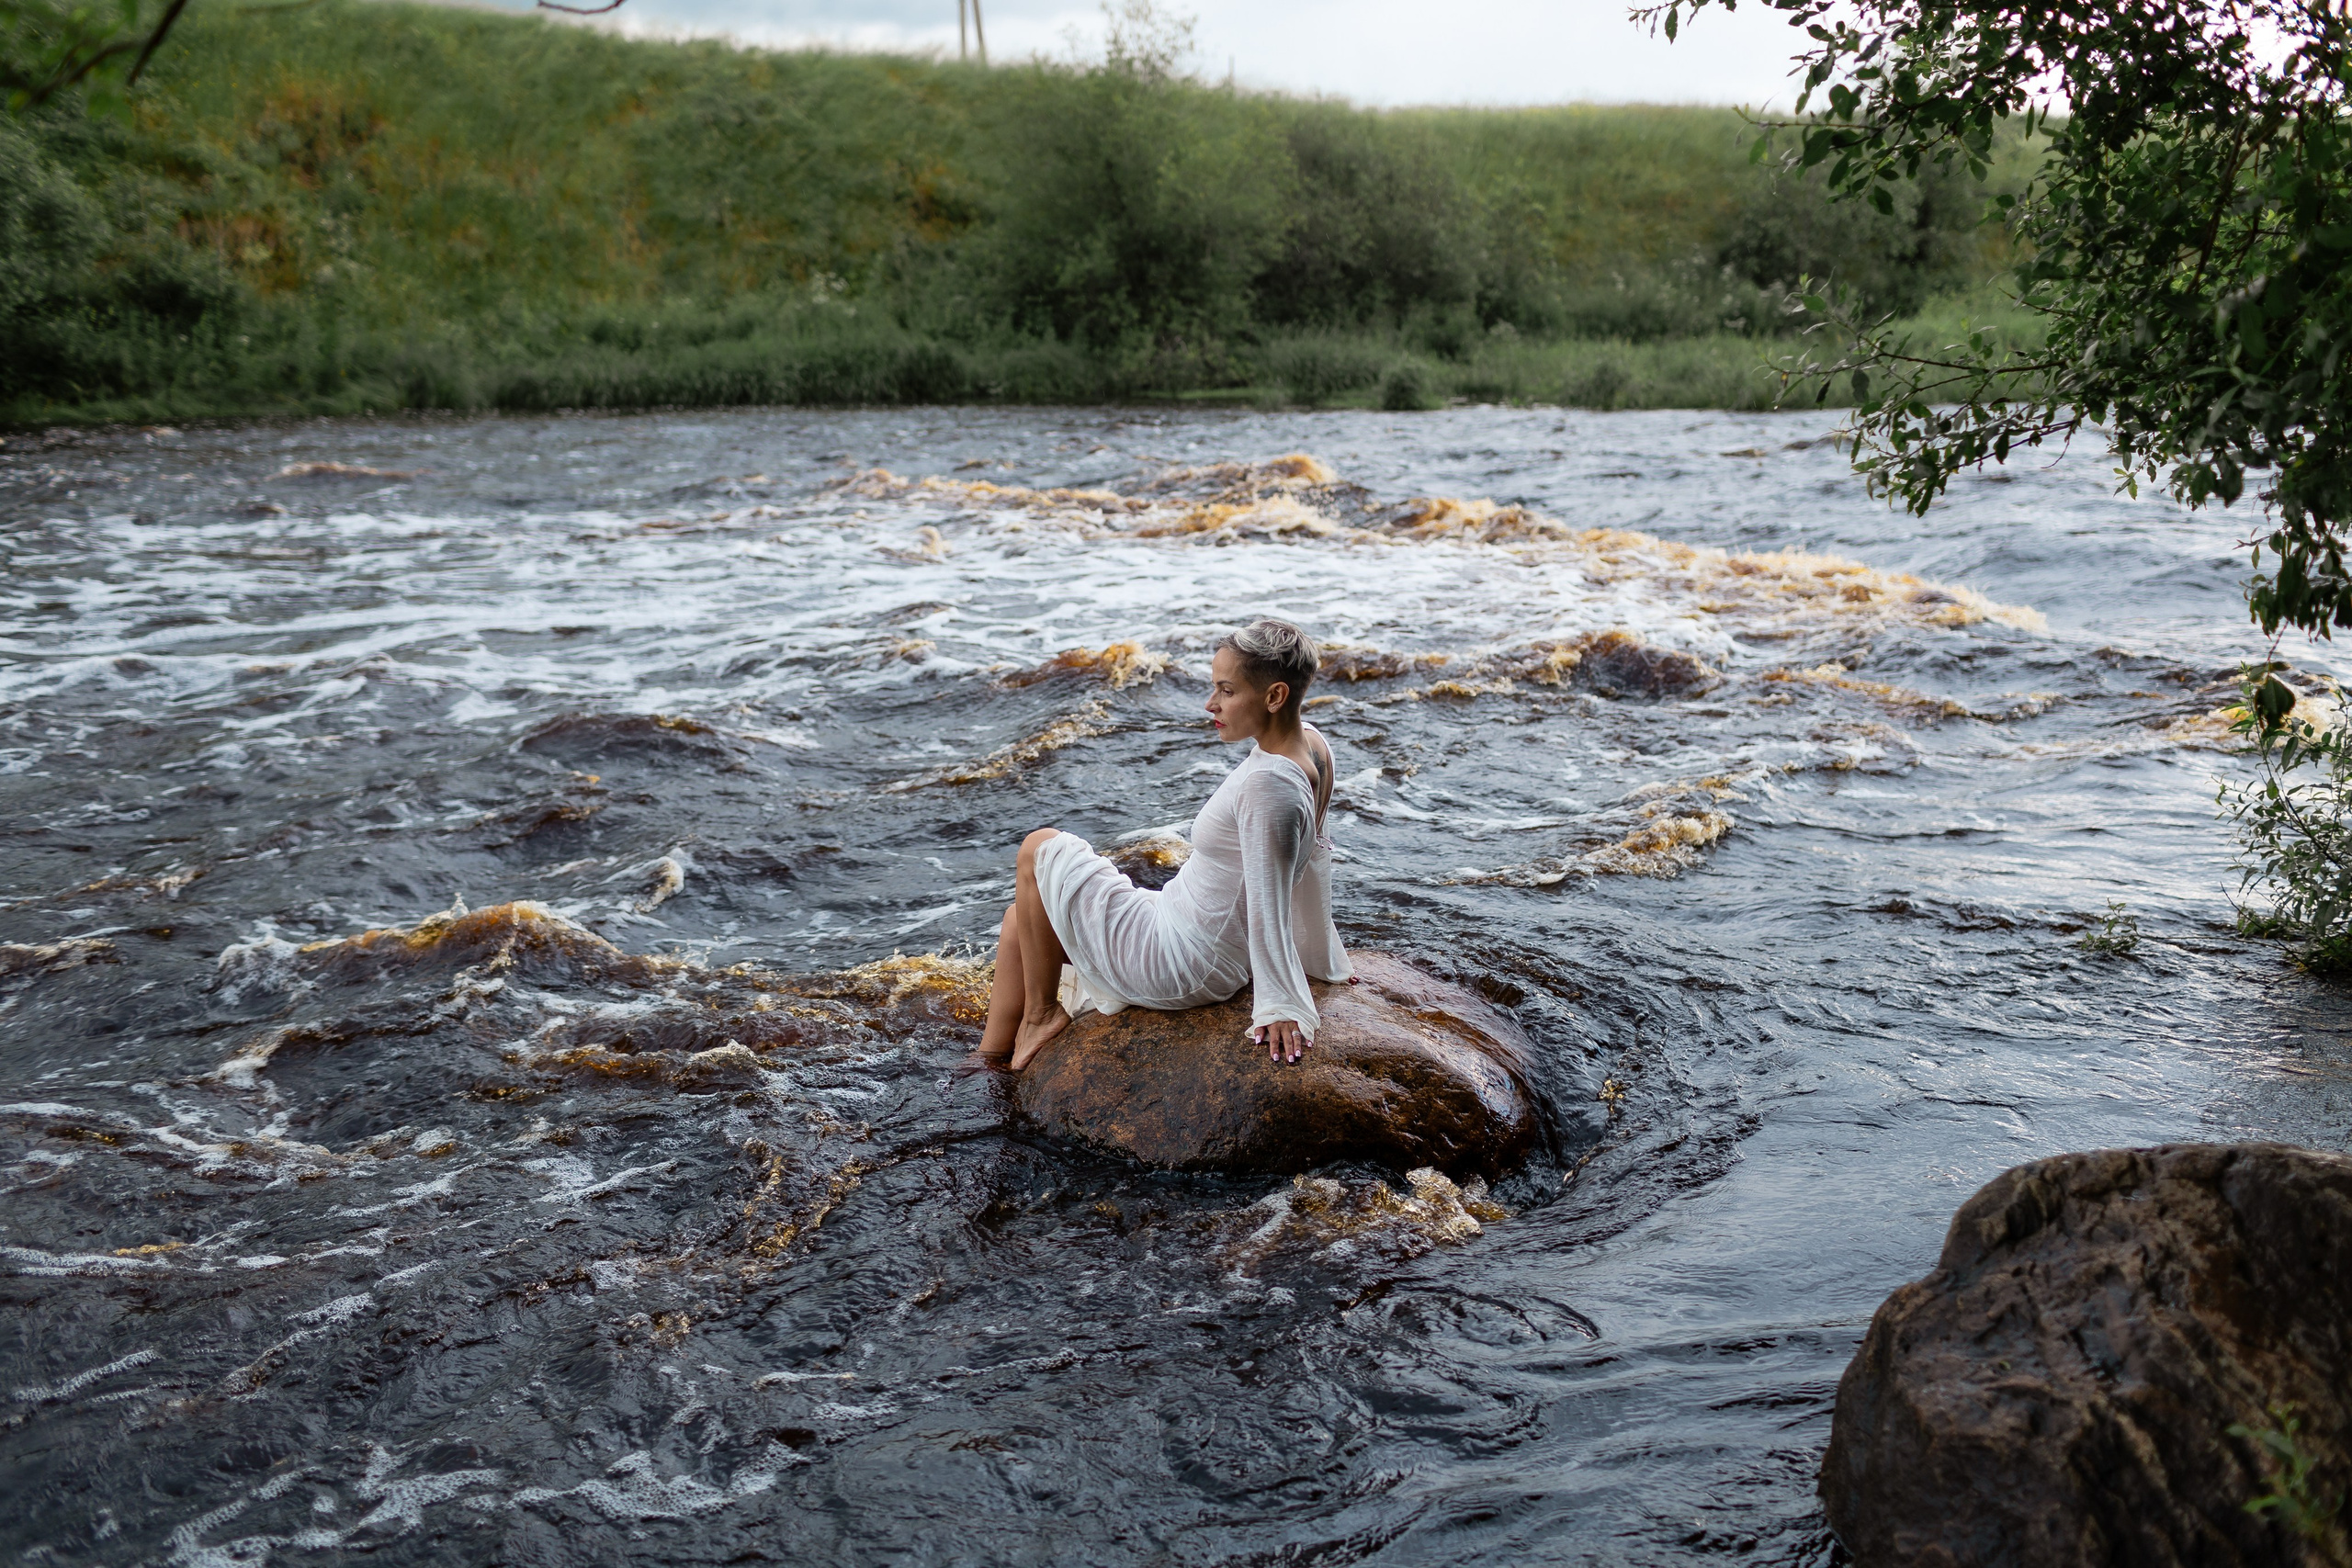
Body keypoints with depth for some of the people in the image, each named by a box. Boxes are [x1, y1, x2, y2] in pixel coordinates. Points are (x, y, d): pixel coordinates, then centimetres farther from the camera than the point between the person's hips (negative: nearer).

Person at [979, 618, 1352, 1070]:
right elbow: (1314, 855, 9)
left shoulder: (1267, 785, -32)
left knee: (1040, 849, 4)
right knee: (1021, 920, 20)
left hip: (1180, 969, -10)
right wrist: (1320, 959, 19)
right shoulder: (1311, 744, -2)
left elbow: (1269, 907, -28)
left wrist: (1280, 1008, -21)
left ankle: (1042, 1013, 15)